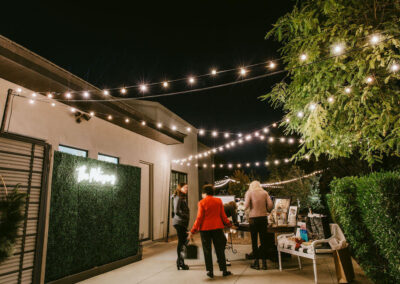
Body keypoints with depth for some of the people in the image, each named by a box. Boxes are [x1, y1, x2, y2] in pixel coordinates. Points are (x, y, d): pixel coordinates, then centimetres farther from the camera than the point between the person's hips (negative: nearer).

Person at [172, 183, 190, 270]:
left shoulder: (183, 197, 17)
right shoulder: (178, 198, -13)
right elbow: (176, 211, -22)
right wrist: (186, 216, -13)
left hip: (182, 223, 9)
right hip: (179, 223, -9)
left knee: (183, 241, 13)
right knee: (181, 242, -3)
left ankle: (180, 261, 25)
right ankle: (180, 264, 5)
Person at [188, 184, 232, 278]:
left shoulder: (202, 202, -7)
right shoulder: (218, 201, 1)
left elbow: (199, 218, -10)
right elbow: (223, 216, 4)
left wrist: (193, 231, -4)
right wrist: (229, 224, 20)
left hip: (205, 228, -2)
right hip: (217, 227, 2)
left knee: (207, 250, 9)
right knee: (219, 250, 12)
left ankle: (210, 271, 10)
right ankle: (224, 270, 16)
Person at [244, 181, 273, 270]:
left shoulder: (249, 192, 0)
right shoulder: (265, 192, 6)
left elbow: (246, 206, -12)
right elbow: (270, 205, -2)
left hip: (253, 218, -2)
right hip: (263, 218, 2)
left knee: (254, 241, 7)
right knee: (263, 240, 9)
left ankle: (256, 262, 12)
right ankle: (264, 263, 13)